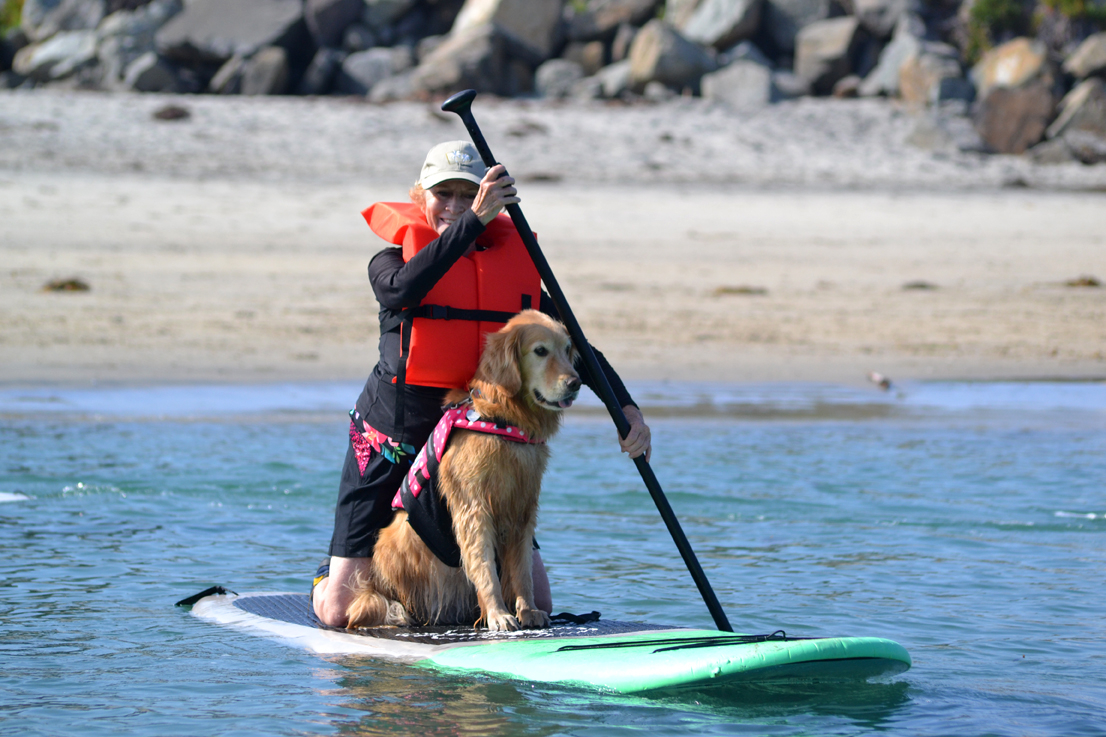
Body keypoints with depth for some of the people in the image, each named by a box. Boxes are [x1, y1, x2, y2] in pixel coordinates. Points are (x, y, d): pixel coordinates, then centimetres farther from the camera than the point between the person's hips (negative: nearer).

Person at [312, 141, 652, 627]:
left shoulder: (511, 267, 4)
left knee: (534, 607, 1)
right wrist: (475, 219, -37)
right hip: (392, 439, -3)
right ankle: (329, 577, 36)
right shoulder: (392, 261, -4)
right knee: (339, 613, -3)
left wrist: (626, 406, -17)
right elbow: (402, 289, -30)